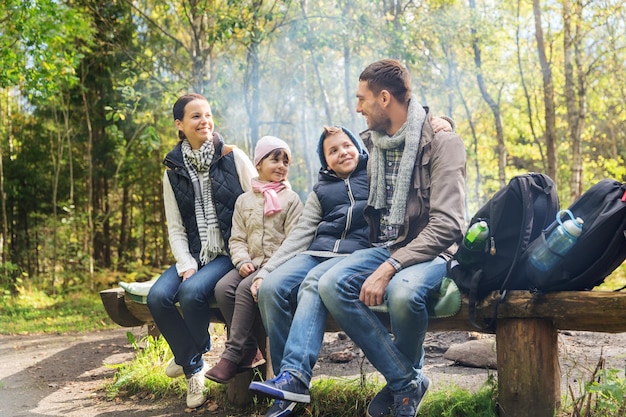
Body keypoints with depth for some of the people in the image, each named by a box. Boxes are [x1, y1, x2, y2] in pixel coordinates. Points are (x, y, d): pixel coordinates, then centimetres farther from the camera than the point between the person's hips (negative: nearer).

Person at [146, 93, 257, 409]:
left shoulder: (233, 157, 0)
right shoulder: (173, 171, 9)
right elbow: (175, 227, 7)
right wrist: (186, 265, -9)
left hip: (231, 252, -4)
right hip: (194, 255, 4)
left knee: (192, 291, -30)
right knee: (158, 296, -22)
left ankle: (191, 356, 0)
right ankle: (194, 370, -2)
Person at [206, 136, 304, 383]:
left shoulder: (291, 199, 6)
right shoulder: (244, 200, 17)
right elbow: (237, 238, 12)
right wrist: (242, 261, -8)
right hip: (251, 264, 5)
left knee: (246, 288, -30)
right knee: (222, 288, -23)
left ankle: (232, 355, -25)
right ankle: (250, 351, -15)